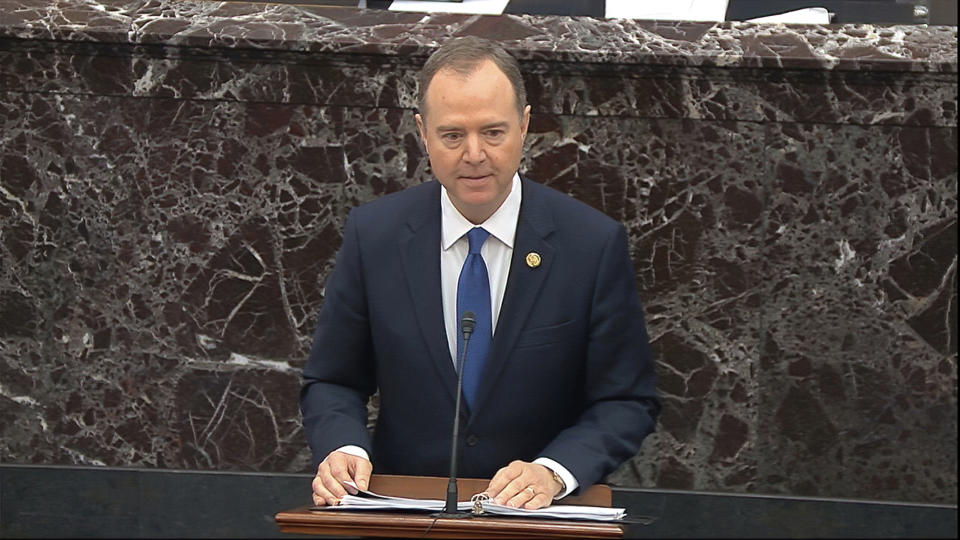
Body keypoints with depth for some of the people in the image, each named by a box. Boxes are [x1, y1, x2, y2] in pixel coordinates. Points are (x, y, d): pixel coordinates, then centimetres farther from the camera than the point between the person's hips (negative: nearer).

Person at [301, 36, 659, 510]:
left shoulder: (594, 244, -5)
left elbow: (628, 402, -1)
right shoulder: (373, 235, 0)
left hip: (536, 509, 0)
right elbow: (332, 382, 8)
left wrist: (554, 471, -19)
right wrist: (343, 449, -14)